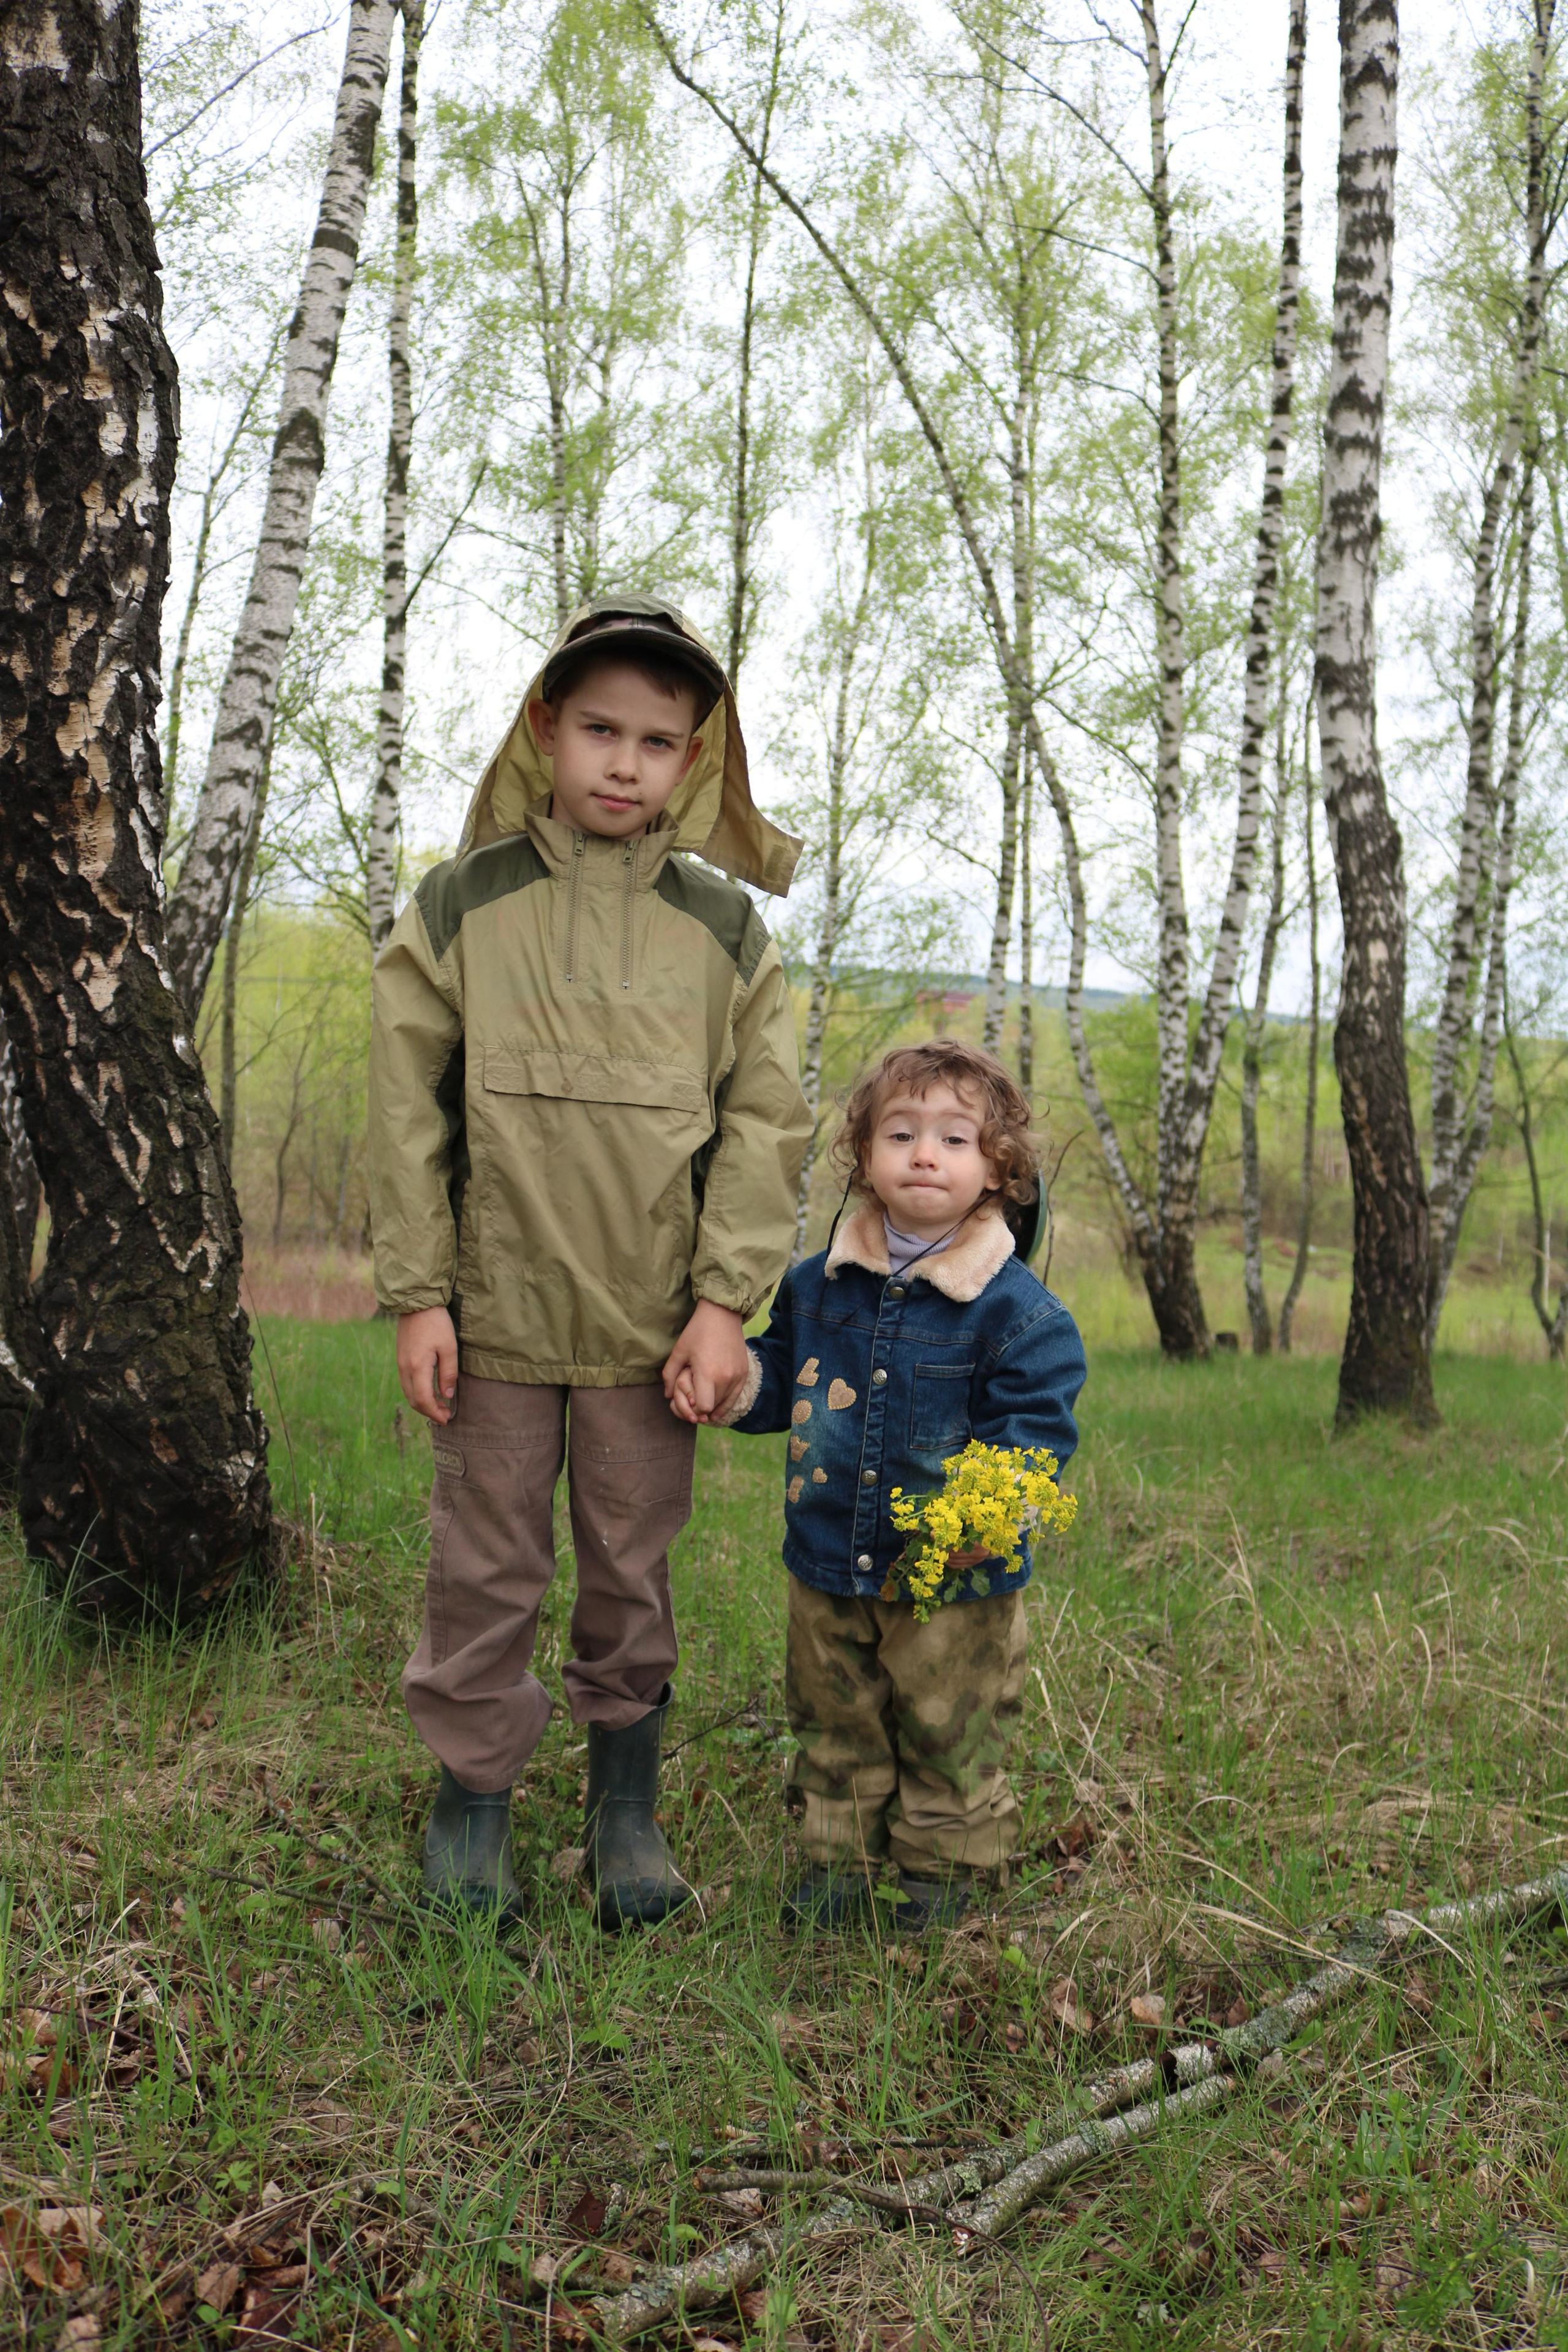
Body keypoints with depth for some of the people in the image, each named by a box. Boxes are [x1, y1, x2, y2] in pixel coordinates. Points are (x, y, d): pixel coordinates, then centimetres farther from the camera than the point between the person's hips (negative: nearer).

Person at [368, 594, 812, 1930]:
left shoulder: (726, 928, 3)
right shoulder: (459, 905, 0)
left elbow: (765, 1124, 2)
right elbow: (408, 1110, 1)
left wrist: (726, 1299, -5)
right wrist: (418, 1294, -4)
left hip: (653, 1325, 1)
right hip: (496, 1315, 0)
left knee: (635, 1572, 11)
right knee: (485, 1568, 8)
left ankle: (627, 1806, 28)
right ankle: (474, 1796, 26)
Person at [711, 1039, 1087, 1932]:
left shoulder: (1015, 1308, -13)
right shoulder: (818, 1285, 1)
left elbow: (1037, 1420, -14)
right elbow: (782, 1376, 15)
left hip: (954, 1581, -4)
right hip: (830, 1565, 4)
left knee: (949, 1738, 12)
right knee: (836, 1729, 19)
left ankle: (943, 1871, 34)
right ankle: (838, 1862, 38)